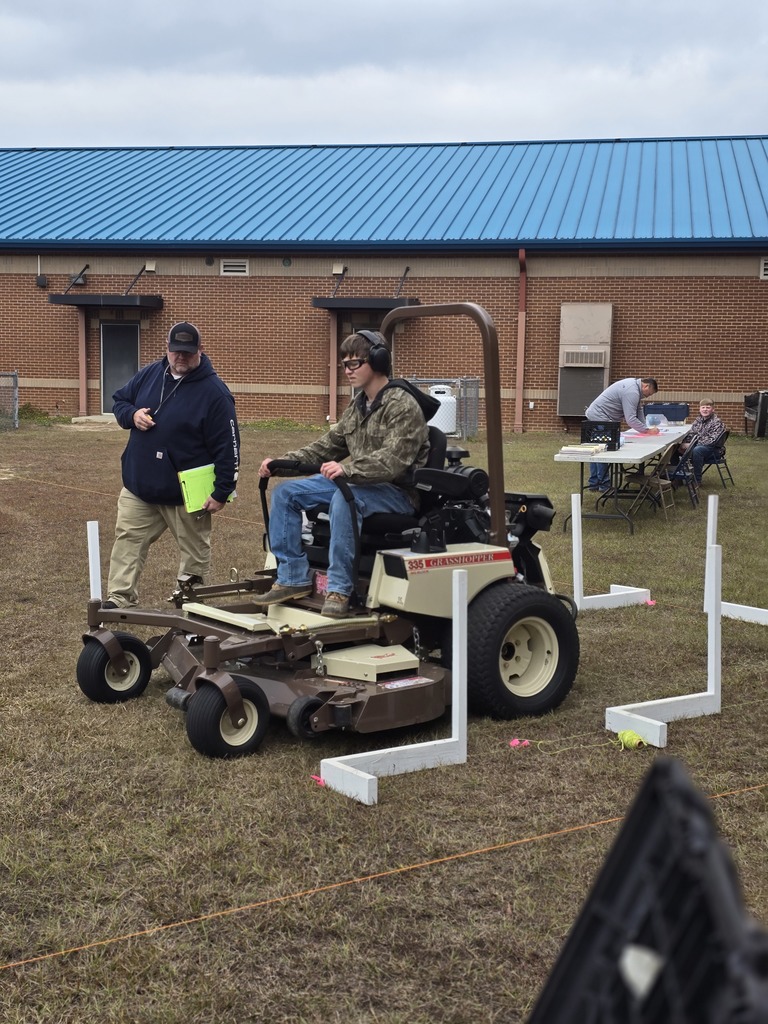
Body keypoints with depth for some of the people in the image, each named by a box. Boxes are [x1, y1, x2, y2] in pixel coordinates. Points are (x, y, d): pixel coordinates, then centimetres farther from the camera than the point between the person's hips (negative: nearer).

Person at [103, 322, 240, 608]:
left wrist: (221, 492, -16)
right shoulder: (149, 374, 2)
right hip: (138, 486, 5)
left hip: (186, 494, -5)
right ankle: (119, 599, 14)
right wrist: (132, 415, -9)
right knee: (127, 540, 6)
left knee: (194, 552, 9)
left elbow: (227, 447, -15)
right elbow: (119, 401, 16)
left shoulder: (214, 392, -15)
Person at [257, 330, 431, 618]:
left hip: (397, 492, -9)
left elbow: (392, 461, -28)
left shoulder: (403, 406, -15)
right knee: (286, 492, -2)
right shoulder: (357, 406, 12)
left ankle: (339, 589, -31)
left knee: (345, 498, -39)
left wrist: (347, 469, -43)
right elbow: (329, 444, 15)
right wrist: (283, 462, 2)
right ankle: (293, 577, -1)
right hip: (356, 484, 9)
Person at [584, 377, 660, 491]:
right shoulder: (632, 392, -22)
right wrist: (648, 431, -17)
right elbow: (631, 419, -24)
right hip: (599, 418, -11)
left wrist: (645, 428, 7)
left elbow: (639, 410, 15)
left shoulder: (634, 384, 11)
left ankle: (594, 483, 20)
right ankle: (603, 485, -1)